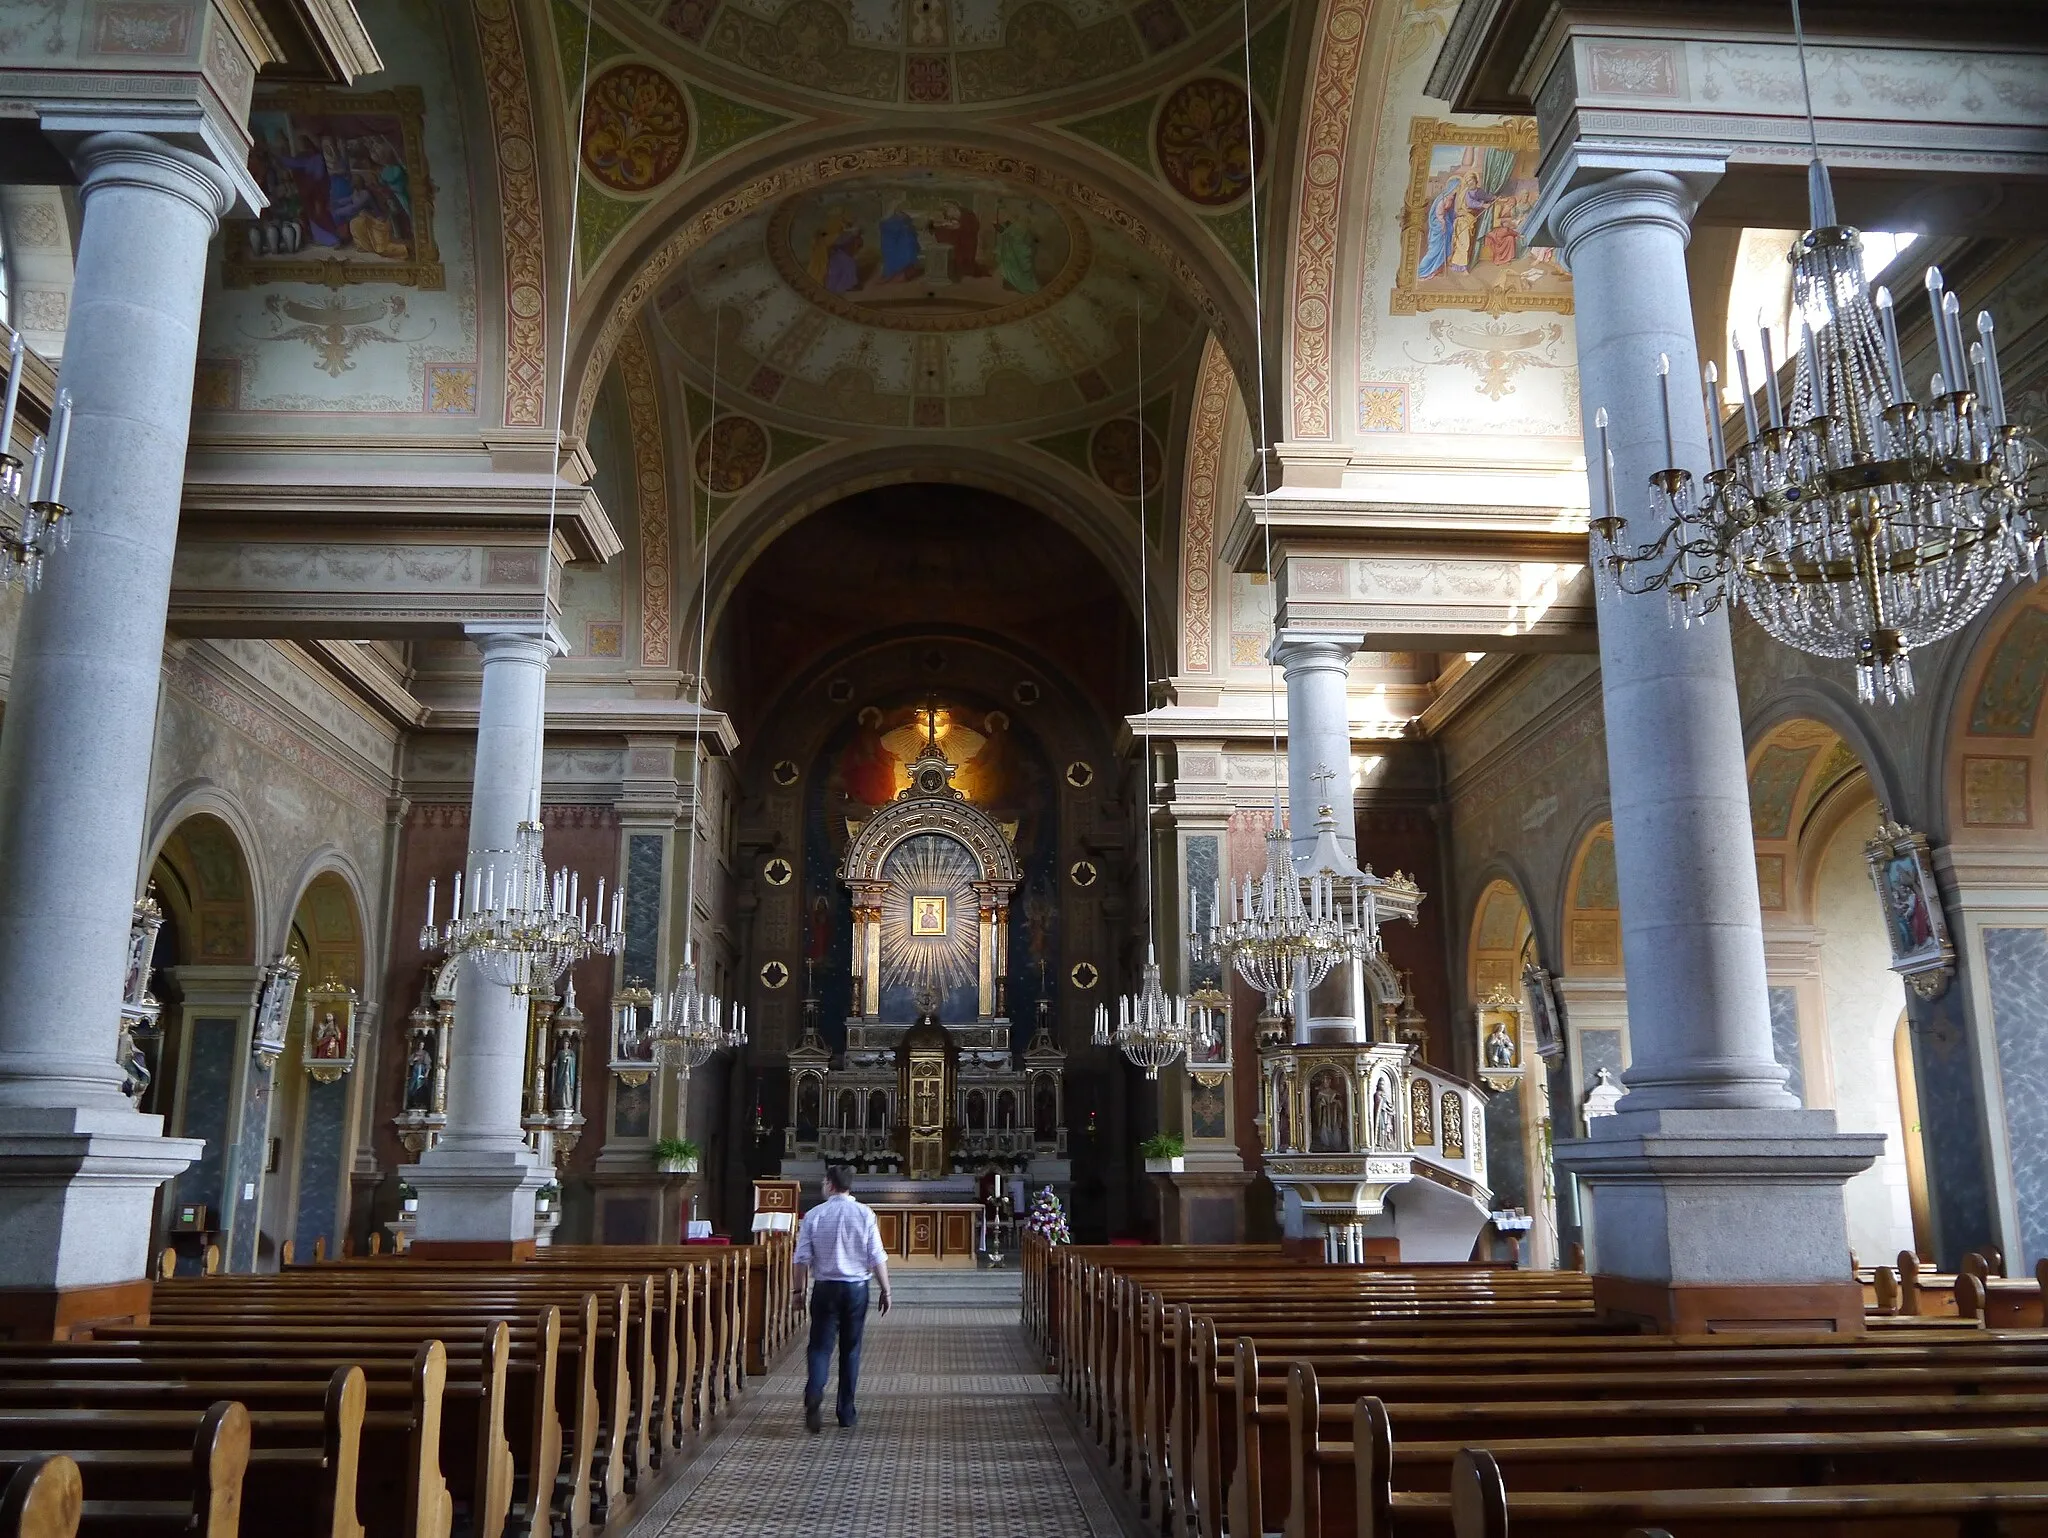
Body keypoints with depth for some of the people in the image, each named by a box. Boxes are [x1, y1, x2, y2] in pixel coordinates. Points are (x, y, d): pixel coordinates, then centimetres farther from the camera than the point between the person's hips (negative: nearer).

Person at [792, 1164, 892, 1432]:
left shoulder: (814, 1215, -3)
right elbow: (877, 1257, -4)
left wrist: (799, 1290, 8)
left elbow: (803, 1258, -2)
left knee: (820, 1346, 3)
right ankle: (846, 1412, 17)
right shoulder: (865, 1213, -4)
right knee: (851, 1349, 12)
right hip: (856, 1288, 1)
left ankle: (815, 1394, -24)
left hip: (825, 1288, -1)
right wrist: (885, 1290, 5)